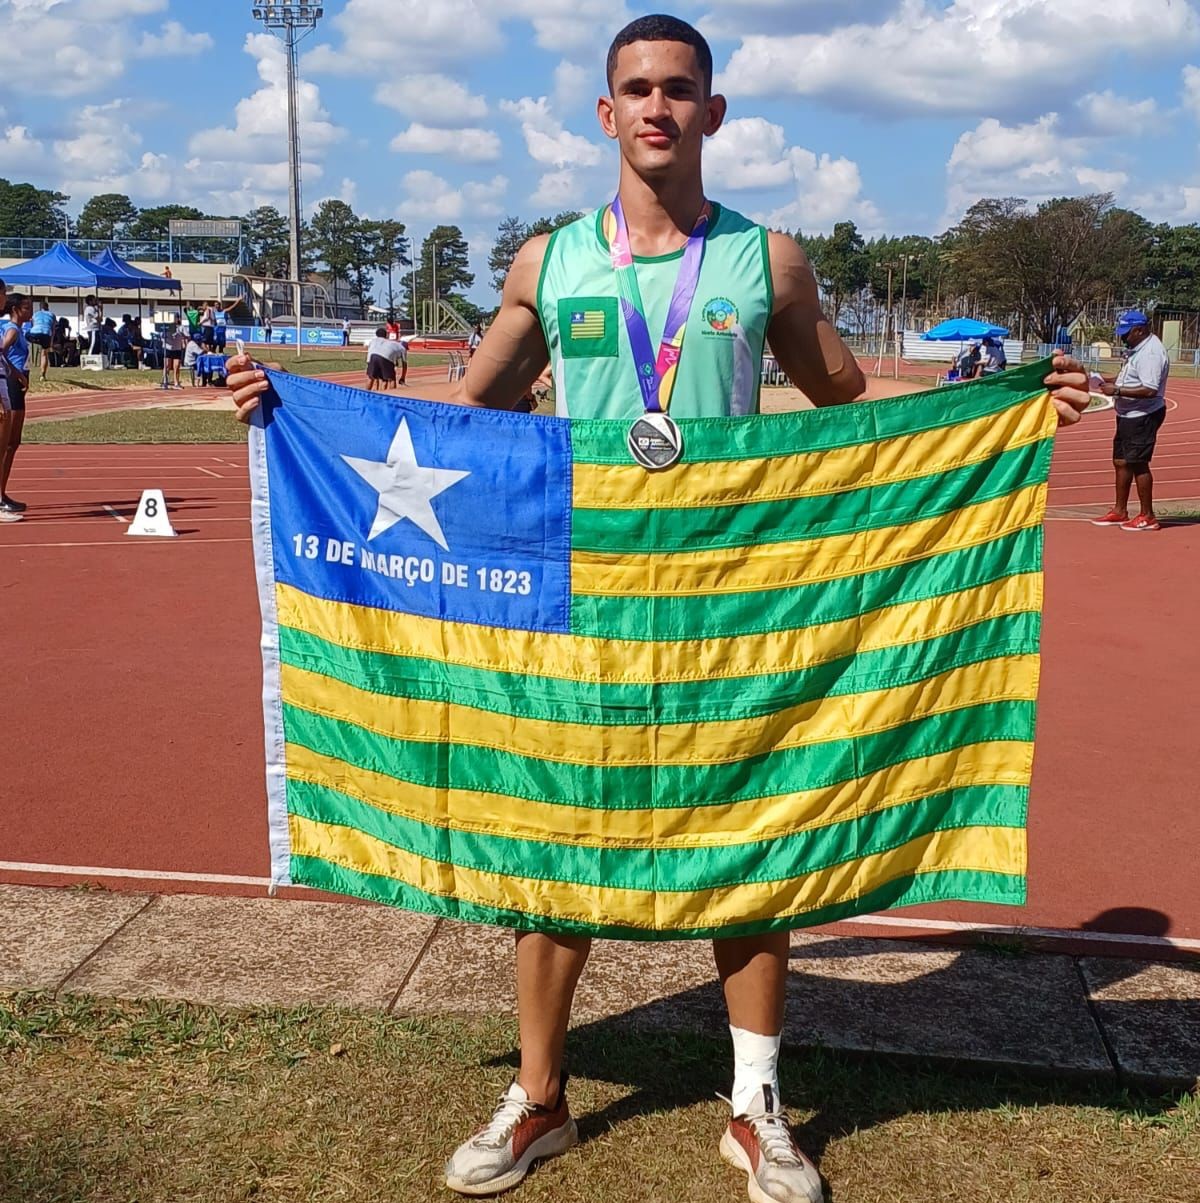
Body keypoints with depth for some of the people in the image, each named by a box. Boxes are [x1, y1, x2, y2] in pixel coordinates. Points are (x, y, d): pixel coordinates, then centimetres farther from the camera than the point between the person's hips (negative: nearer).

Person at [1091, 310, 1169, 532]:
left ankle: (1147, 516, 4)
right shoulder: (1138, 349, 12)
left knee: (1138, 463, -5)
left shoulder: (1151, 352, -21)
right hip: (1128, 415, 11)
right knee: (1121, 462, 15)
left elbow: (1150, 390, -29)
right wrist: (1112, 381, 8)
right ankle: (1120, 511, 25)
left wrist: (1117, 391, -25)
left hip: (1143, 416, -11)